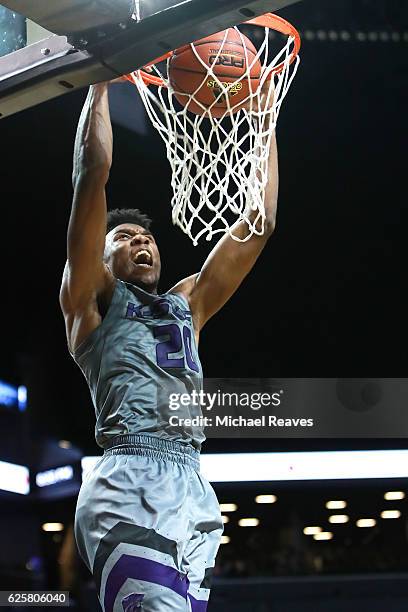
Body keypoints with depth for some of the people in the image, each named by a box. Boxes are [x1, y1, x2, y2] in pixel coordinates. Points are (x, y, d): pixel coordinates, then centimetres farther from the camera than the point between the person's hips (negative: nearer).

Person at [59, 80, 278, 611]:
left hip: (194, 494, 6)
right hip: (129, 487, -6)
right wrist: (100, 79, 10)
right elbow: (93, 173, 4)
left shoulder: (187, 304, 28)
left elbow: (260, 221, 27)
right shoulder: (92, 299, 14)